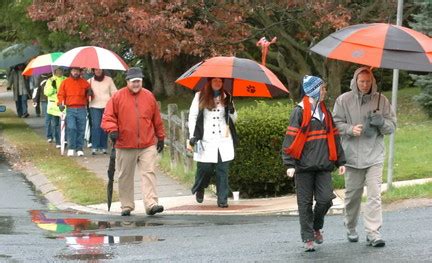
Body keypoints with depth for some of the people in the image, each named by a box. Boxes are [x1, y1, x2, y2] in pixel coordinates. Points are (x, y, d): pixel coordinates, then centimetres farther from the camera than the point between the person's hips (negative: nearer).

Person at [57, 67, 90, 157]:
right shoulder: (65, 82, 9)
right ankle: (71, 148, -6)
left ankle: (79, 149, 9)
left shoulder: (84, 82, 11)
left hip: (82, 109, 2)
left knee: (81, 130, 1)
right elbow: (61, 94, 8)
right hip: (70, 109, -1)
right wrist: (61, 103, -9)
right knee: (71, 128, -13)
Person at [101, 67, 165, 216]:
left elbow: (157, 119, 14)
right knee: (125, 177, 8)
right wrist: (112, 130, -17)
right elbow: (108, 116, 0)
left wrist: (161, 137, 17)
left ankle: (151, 204, -16)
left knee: (148, 173, -10)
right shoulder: (118, 97, 1)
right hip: (125, 145, 0)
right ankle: (126, 206, 18)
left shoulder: (149, 96, 7)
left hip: (148, 145, 0)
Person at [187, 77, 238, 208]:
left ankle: (222, 199, 1)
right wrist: (192, 135, -6)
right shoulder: (200, 97, 5)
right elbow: (192, 116, 4)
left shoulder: (226, 98, 14)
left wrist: (231, 108, -4)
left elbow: (233, 119, 17)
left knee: (222, 171, -2)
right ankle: (199, 189, 25)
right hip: (206, 141, -2)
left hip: (224, 141, 2)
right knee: (205, 168, -4)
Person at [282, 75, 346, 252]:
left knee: (326, 199, -5)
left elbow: (333, 137, 20)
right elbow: (291, 139, -8)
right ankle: (308, 238, 8)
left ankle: (316, 227, 20)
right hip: (304, 165, -5)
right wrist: (290, 164, -14)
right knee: (305, 203, 1)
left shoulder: (324, 111, 16)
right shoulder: (300, 112, -4)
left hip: (323, 165, 5)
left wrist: (340, 161, 16)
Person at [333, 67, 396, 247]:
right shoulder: (344, 100, 1)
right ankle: (351, 228, 29)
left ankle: (373, 232, -9)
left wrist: (381, 122, -14)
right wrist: (350, 129, -16)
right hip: (352, 155, 0)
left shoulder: (381, 100, 4)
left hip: (374, 155, 0)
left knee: (374, 195, -9)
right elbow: (336, 123, 2)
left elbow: (392, 125, 8)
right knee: (352, 194, 11)